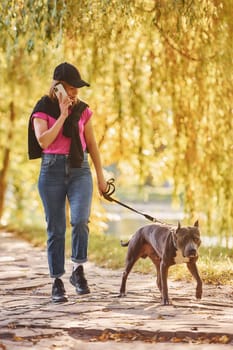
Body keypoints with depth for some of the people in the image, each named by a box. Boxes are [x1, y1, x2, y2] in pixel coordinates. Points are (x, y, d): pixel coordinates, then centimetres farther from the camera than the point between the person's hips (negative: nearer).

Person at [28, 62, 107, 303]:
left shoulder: (82, 110, 7)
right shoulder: (42, 110, -2)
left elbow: (91, 144, 14)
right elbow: (43, 141, -16)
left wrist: (100, 176, 15)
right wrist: (62, 115, -15)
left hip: (79, 169, 2)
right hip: (52, 170, -2)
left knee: (80, 219, -20)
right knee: (56, 229, 1)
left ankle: (78, 271, -3)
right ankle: (57, 282, 10)